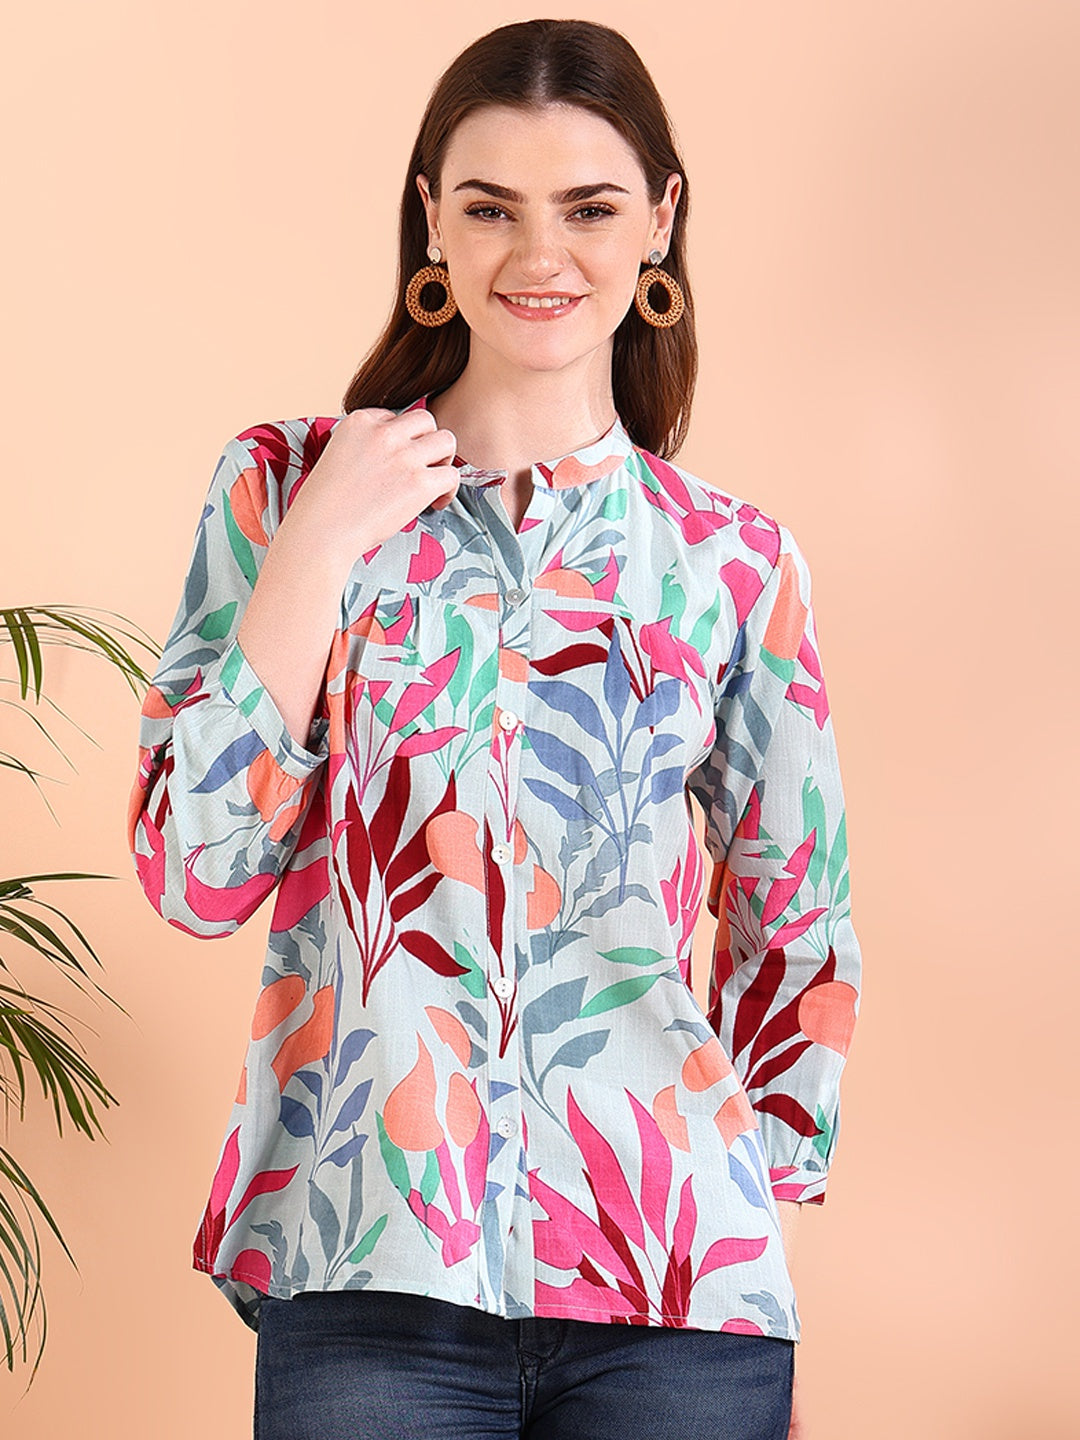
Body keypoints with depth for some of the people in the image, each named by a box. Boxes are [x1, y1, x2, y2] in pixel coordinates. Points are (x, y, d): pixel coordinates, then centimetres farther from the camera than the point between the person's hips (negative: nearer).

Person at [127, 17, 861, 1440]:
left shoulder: (735, 559, 5)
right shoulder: (281, 486, 3)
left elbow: (797, 933, 12)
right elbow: (193, 876, -4)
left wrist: (760, 1271, 13)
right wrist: (322, 542, -9)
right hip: (369, 1273, -1)